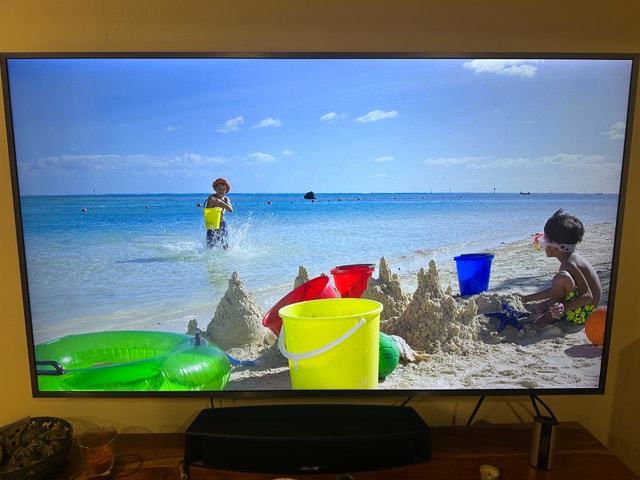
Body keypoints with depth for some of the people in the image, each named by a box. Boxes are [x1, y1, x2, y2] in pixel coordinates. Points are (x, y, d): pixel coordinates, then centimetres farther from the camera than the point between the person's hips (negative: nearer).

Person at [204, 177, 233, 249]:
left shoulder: (226, 199, 2)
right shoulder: (212, 197, -7)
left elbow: (230, 210, -17)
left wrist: (220, 202, -28)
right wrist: (212, 202, -27)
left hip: (222, 224, 3)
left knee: (225, 247, 4)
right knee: (210, 245, -6)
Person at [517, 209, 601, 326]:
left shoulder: (569, 265, -24)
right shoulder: (571, 258, 9)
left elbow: (588, 295, -26)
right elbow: (556, 289, 15)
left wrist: (564, 307, -38)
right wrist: (527, 298, 18)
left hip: (583, 314, -10)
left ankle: (549, 316, -12)